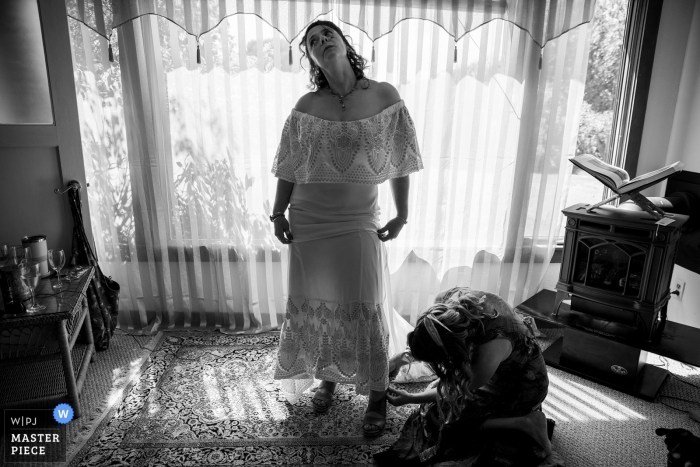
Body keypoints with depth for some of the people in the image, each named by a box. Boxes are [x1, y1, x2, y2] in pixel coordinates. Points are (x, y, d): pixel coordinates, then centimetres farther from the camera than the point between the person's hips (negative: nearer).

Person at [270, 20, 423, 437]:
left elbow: (400, 162, 1)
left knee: (367, 309, 1)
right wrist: (278, 213, 3)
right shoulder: (306, 108, 0)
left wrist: (402, 216, -1)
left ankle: (378, 397, 23)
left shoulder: (385, 97, -3)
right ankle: (327, 379, 37)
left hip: (360, 222, -2)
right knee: (315, 305, 12)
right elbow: (290, 168, 6)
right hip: (309, 222, 2)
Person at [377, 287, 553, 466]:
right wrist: (445, 377, 0)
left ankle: (524, 423, -4)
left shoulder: (489, 353, -42)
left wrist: (410, 399, -12)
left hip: (525, 385, -7)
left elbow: (461, 391, -20)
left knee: (442, 420, -8)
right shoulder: (446, 301, -26)